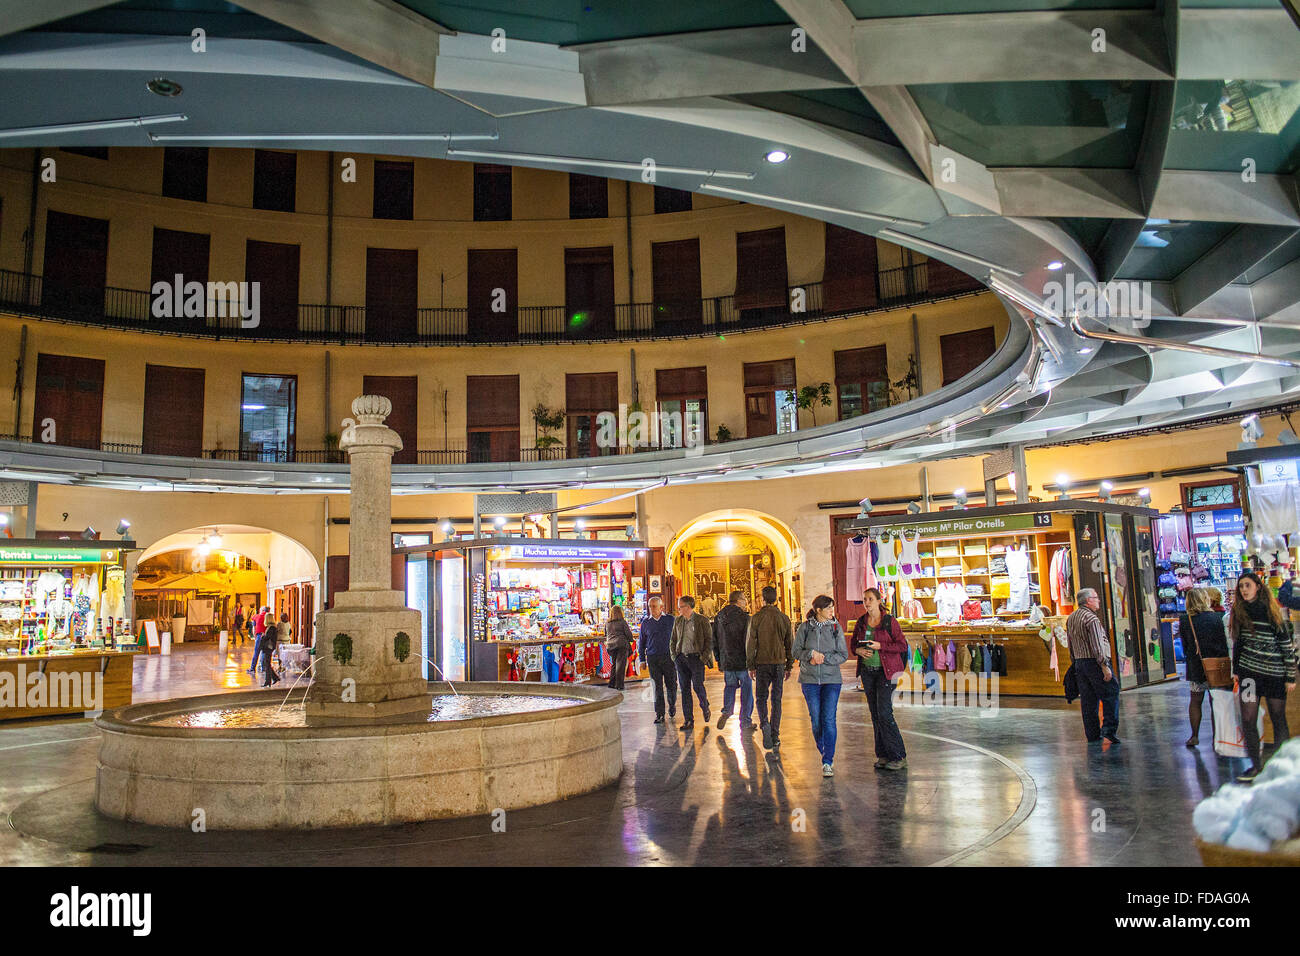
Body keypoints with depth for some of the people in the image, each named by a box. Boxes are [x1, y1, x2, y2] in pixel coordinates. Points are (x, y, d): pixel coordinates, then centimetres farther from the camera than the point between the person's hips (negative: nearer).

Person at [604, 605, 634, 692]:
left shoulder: (607, 623, 9)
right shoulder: (622, 622, -5)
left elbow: (606, 635, 19)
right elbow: (628, 634, -3)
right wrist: (630, 640, 16)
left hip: (610, 645, 5)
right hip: (621, 645, -5)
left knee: (614, 664, 16)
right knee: (620, 664, -3)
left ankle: (612, 684, 15)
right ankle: (619, 685, -5)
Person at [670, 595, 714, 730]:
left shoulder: (702, 620, -4)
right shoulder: (678, 621, 10)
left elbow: (709, 640, -3)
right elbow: (673, 640, 18)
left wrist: (704, 657, -10)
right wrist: (675, 656, 6)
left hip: (696, 657, -4)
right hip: (681, 658, 4)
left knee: (698, 686, -5)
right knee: (685, 689, 3)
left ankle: (705, 707, 25)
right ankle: (688, 720, 9)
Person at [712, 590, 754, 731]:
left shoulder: (718, 618, 6)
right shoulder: (744, 618, -12)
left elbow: (714, 641, 11)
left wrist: (719, 659, 19)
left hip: (726, 661, 5)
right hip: (743, 661, -5)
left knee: (730, 685, 22)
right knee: (746, 689, 7)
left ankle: (726, 711, 1)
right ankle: (745, 722, 12)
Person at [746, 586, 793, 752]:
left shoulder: (756, 618, -6)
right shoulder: (784, 618, 2)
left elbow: (750, 643, -5)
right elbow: (790, 644, 7)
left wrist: (750, 666, 3)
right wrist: (789, 666, 14)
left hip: (762, 663, -2)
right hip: (779, 663, 2)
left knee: (761, 697, 11)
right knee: (776, 699, 8)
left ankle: (764, 723, -15)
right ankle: (775, 737, 8)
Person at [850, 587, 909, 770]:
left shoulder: (889, 621, -8)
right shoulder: (861, 622, 7)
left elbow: (903, 645, -10)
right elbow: (852, 644, 16)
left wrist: (880, 646, -19)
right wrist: (858, 650, -6)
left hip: (886, 671, -5)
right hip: (867, 671, 6)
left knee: (884, 712, -11)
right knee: (875, 714, 7)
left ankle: (899, 756, -3)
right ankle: (883, 755, 16)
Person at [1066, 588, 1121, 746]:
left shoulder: (1070, 619, 14)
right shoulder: (1091, 618, -13)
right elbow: (1097, 645, -18)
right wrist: (1104, 666, -17)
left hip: (1079, 663, 8)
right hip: (1094, 662, -8)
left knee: (1087, 700, 8)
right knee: (1110, 695, 1)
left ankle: (1092, 735, 11)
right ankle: (1109, 728, -5)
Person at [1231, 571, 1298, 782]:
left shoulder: (1271, 611, -7)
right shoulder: (1239, 612, 6)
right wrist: (1236, 670, 15)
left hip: (1274, 671, -3)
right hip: (1249, 671, 3)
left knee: (1278, 719, 4)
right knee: (1248, 720, -2)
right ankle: (1256, 765, 9)